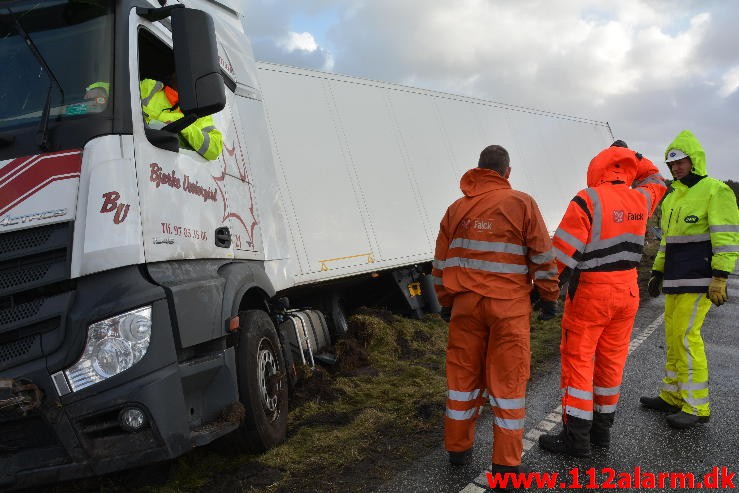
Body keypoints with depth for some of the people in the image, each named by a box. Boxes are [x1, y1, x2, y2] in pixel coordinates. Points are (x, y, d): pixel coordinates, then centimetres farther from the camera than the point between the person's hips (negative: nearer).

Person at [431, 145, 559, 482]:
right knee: (508, 379, 4)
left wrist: (446, 301, 23)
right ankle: (506, 462, 11)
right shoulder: (521, 203, -2)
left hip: (465, 303, 3)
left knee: (462, 374, 13)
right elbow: (542, 255, -3)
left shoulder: (456, 208, 8)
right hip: (508, 306, -3)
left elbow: (441, 261, 12)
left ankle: (458, 448, 25)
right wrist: (548, 295, 8)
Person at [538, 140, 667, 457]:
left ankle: (576, 437, 6)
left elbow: (563, 251, -18)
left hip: (590, 293, -6)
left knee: (577, 360, 2)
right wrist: (631, 155, 27)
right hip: (627, 293, 6)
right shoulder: (641, 200, 3)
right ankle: (602, 428, 26)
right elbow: (655, 180, 29)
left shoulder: (588, 200, -15)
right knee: (611, 360, 14)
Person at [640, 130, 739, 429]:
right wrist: (657, 273, 22)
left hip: (698, 281, -9)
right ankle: (672, 397, 22)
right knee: (673, 337, 12)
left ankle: (697, 407, 1)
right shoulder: (672, 196, 17)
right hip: (675, 281, 9)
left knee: (685, 337, -9)